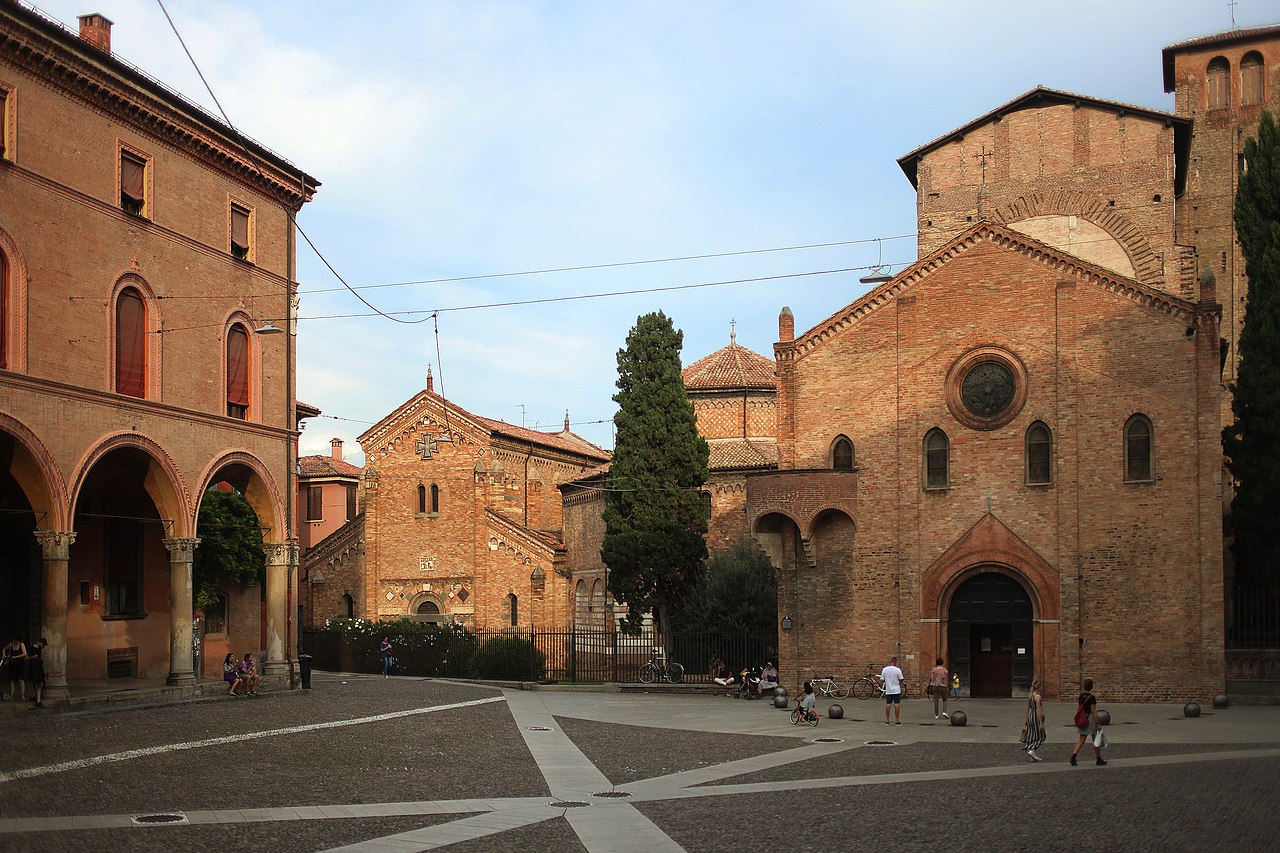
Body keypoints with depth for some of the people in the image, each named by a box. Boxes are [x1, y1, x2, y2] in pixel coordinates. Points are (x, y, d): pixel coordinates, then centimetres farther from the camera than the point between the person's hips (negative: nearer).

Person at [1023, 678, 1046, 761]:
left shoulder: (1029, 695, 9)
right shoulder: (1038, 697, -16)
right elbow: (1039, 710, -19)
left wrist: (1027, 719, 22)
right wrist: (1041, 723, -17)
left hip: (1030, 716, 8)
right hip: (1037, 717, -8)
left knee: (1032, 735, 12)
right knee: (1040, 736, 2)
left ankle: (1032, 756, 14)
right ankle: (1031, 751, -9)